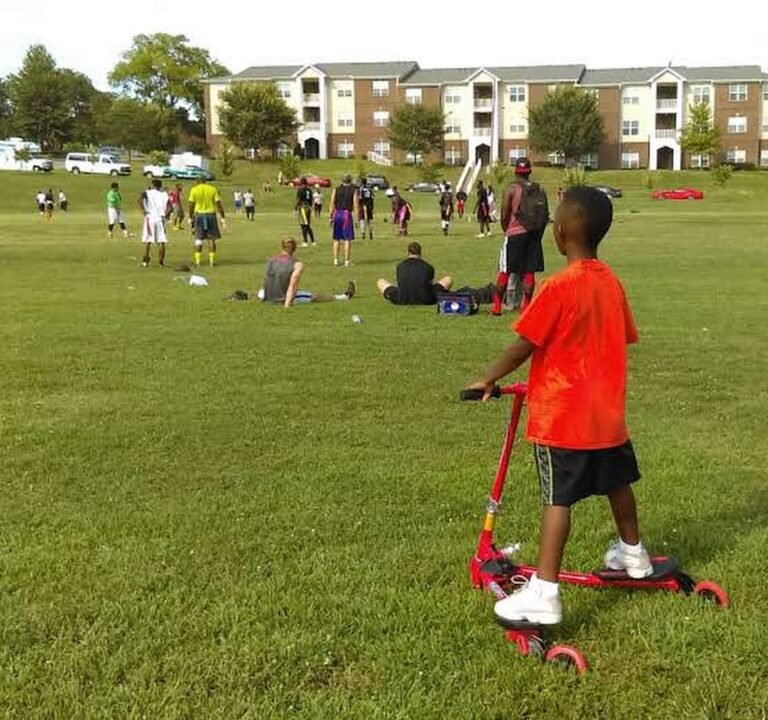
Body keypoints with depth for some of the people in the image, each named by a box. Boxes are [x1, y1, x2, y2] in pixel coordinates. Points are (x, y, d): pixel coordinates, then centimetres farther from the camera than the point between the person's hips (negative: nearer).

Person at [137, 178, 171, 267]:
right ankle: (161, 262, 4)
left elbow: (140, 199, -18)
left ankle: (145, 261, 6)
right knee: (161, 241, 5)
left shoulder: (147, 193, 3)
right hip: (160, 219, 1)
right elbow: (170, 208, -1)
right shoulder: (164, 195, 8)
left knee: (147, 241, 6)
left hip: (150, 218, -1)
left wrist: (143, 210, -11)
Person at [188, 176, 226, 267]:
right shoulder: (213, 189, 4)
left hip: (199, 215, 0)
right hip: (211, 214, 0)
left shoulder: (194, 190, 3)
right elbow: (218, 204, 1)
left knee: (198, 238, 5)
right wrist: (223, 218, 3)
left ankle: (197, 261, -1)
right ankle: (212, 261, 4)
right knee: (211, 239, 6)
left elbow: (191, 205, 0)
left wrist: (190, 218, 8)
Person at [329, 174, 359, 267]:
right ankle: (347, 261, -2)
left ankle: (335, 260, 11)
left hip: (337, 214, 3)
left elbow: (332, 204, 4)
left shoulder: (336, 190, 9)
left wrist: (331, 217, 8)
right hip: (347, 214, -3)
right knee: (347, 239, 1)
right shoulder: (354, 191, 2)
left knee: (336, 239, 11)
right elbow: (355, 206, -4)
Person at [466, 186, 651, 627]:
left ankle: (544, 593, -10)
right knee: (617, 482, 24)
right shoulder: (611, 282, 3)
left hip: (562, 416, -7)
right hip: (607, 411, 7)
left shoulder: (561, 286, -19)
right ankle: (633, 553, 45)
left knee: (558, 499, -9)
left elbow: (523, 346, -17)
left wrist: (488, 381, -4)